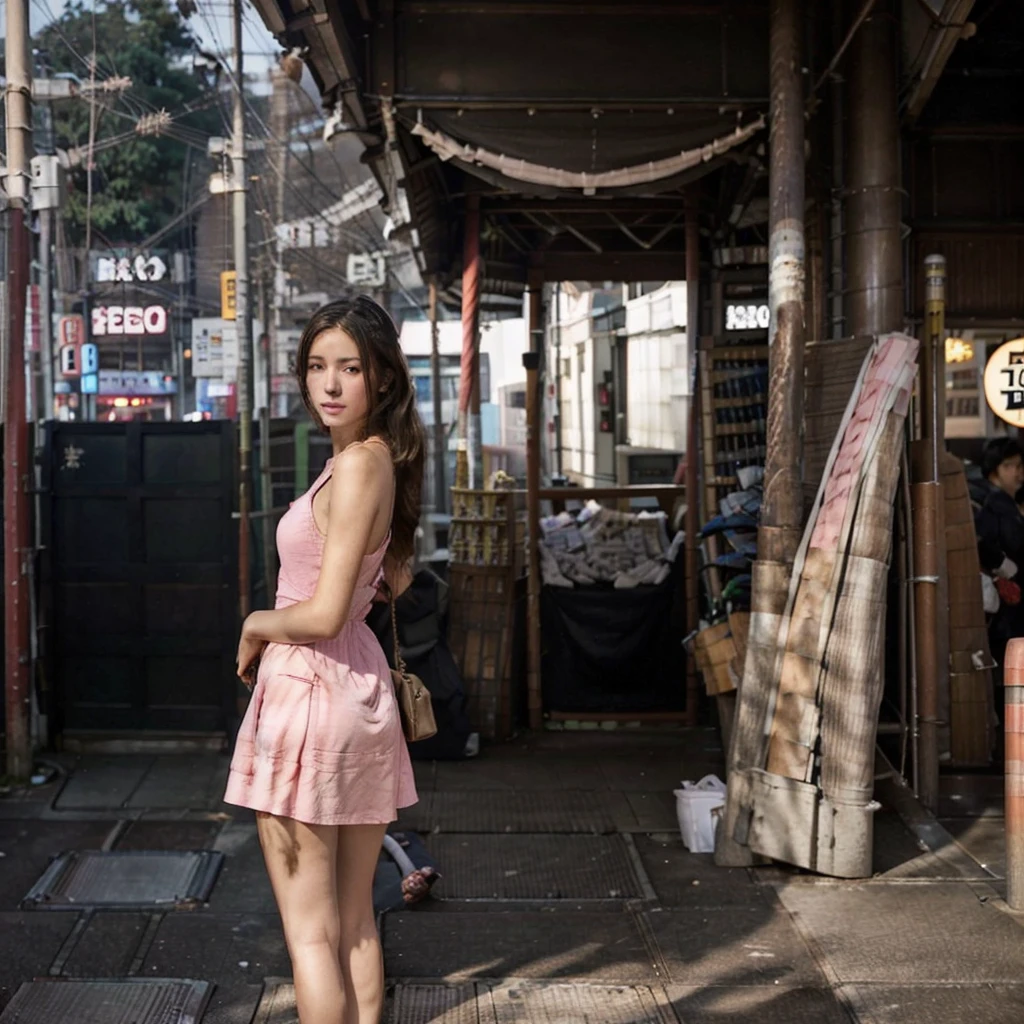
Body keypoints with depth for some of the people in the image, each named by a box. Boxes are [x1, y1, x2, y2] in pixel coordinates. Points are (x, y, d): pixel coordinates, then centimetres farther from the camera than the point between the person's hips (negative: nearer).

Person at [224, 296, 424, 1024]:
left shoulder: (359, 464, -18)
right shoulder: (381, 460, 9)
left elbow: (323, 615, -22)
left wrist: (256, 626, -4)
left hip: (310, 690, -9)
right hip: (363, 686, 9)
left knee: (310, 931, 1)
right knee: (354, 921, 17)